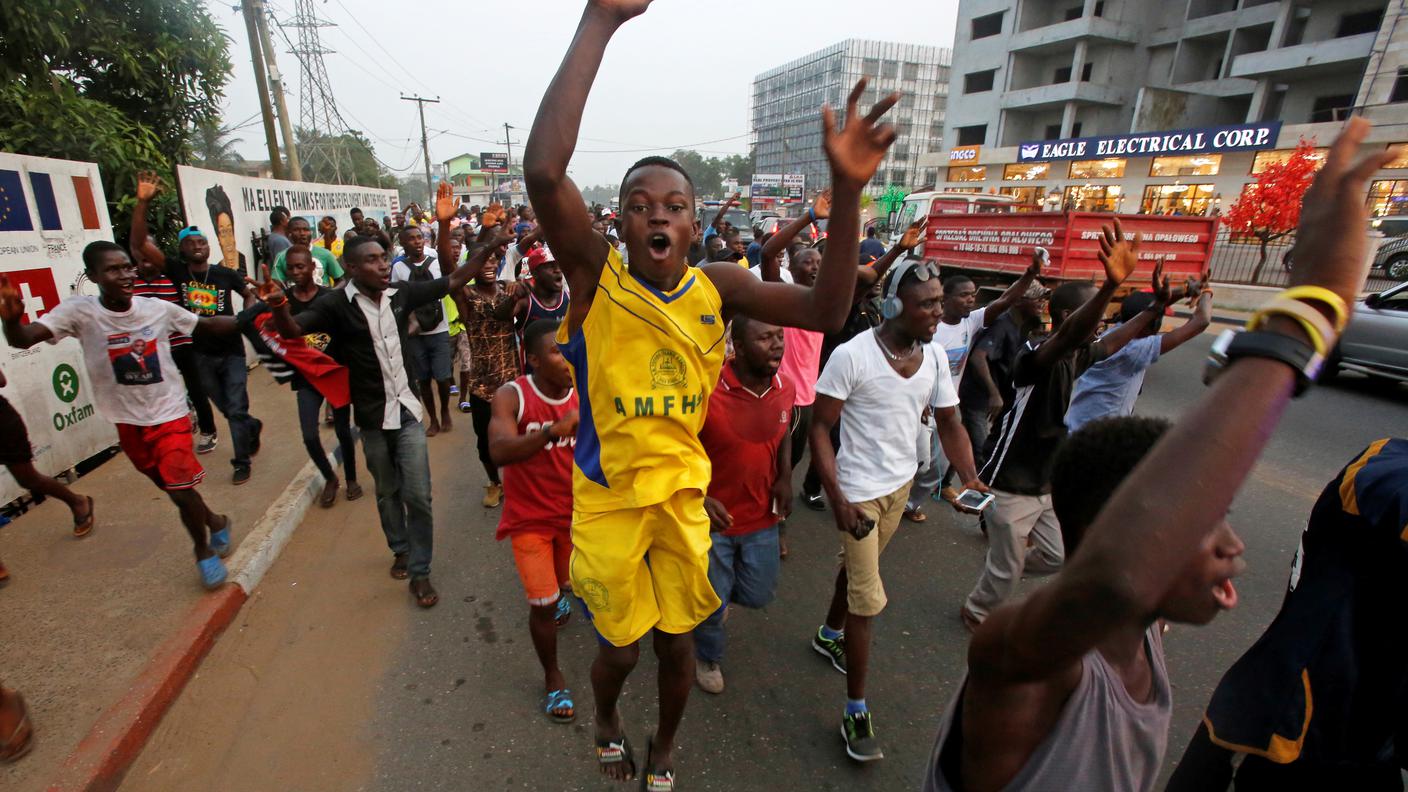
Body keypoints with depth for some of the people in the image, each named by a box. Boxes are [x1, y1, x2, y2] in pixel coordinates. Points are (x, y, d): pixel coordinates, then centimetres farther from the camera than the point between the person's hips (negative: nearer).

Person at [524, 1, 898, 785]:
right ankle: (607, 721, 56)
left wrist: (847, 192, -29)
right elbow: (543, 169, -33)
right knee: (620, 649, 17)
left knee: (678, 643, 19)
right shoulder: (596, 273, -16)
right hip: (607, 496, -2)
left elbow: (826, 311, -17)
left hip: (682, 493, 2)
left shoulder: (718, 286, -8)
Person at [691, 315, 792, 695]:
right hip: (712, 517, -5)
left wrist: (786, 478, 0)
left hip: (761, 517, 5)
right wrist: (700, 498, -27)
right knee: (712, 603, 12)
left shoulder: (785, 388, -8)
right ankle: (708, 658, 45)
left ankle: (713, 588, 53)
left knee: (758, 594, 19)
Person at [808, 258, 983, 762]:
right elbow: (820, 426, -18)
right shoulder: (852, 355, -21)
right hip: (860, 491, -6)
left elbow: (949, 423, 5)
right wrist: (837, 497, -24)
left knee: (857, 566, 25)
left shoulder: (934, 358, -2)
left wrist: (970, 477, -10)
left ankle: (829, 635, 51)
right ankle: (856, 712, 14)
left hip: (902, 483, 6)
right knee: (868, 599, -3)